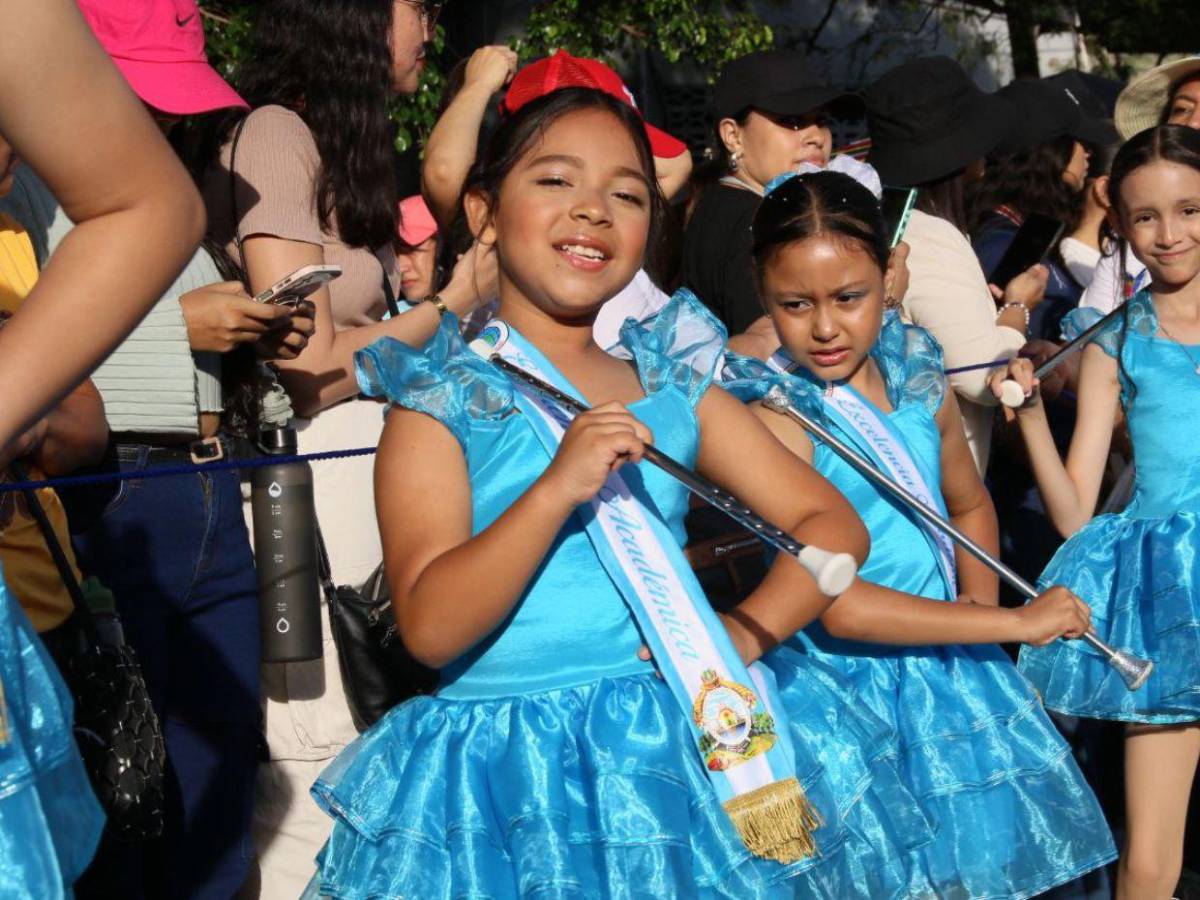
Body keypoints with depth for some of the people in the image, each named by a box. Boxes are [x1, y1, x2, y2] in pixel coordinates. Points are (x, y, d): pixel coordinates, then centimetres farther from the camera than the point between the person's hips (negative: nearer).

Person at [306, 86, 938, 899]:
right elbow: (431, 628, -12)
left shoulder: (677, 386, 9)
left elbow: (834, 525, 9)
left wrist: (745, 632, -8)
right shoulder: (441, 401, -3)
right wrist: (554, 490, -24)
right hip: (512, 769, -3)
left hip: (684, 747, 4)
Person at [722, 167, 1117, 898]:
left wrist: (982, 612, 1)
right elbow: (836, 606, -24)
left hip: (950, 668, 6)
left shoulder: (920, 382, 0)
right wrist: (1017, 623, -20)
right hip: (847, 678, -6)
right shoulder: (776, 418, -19)